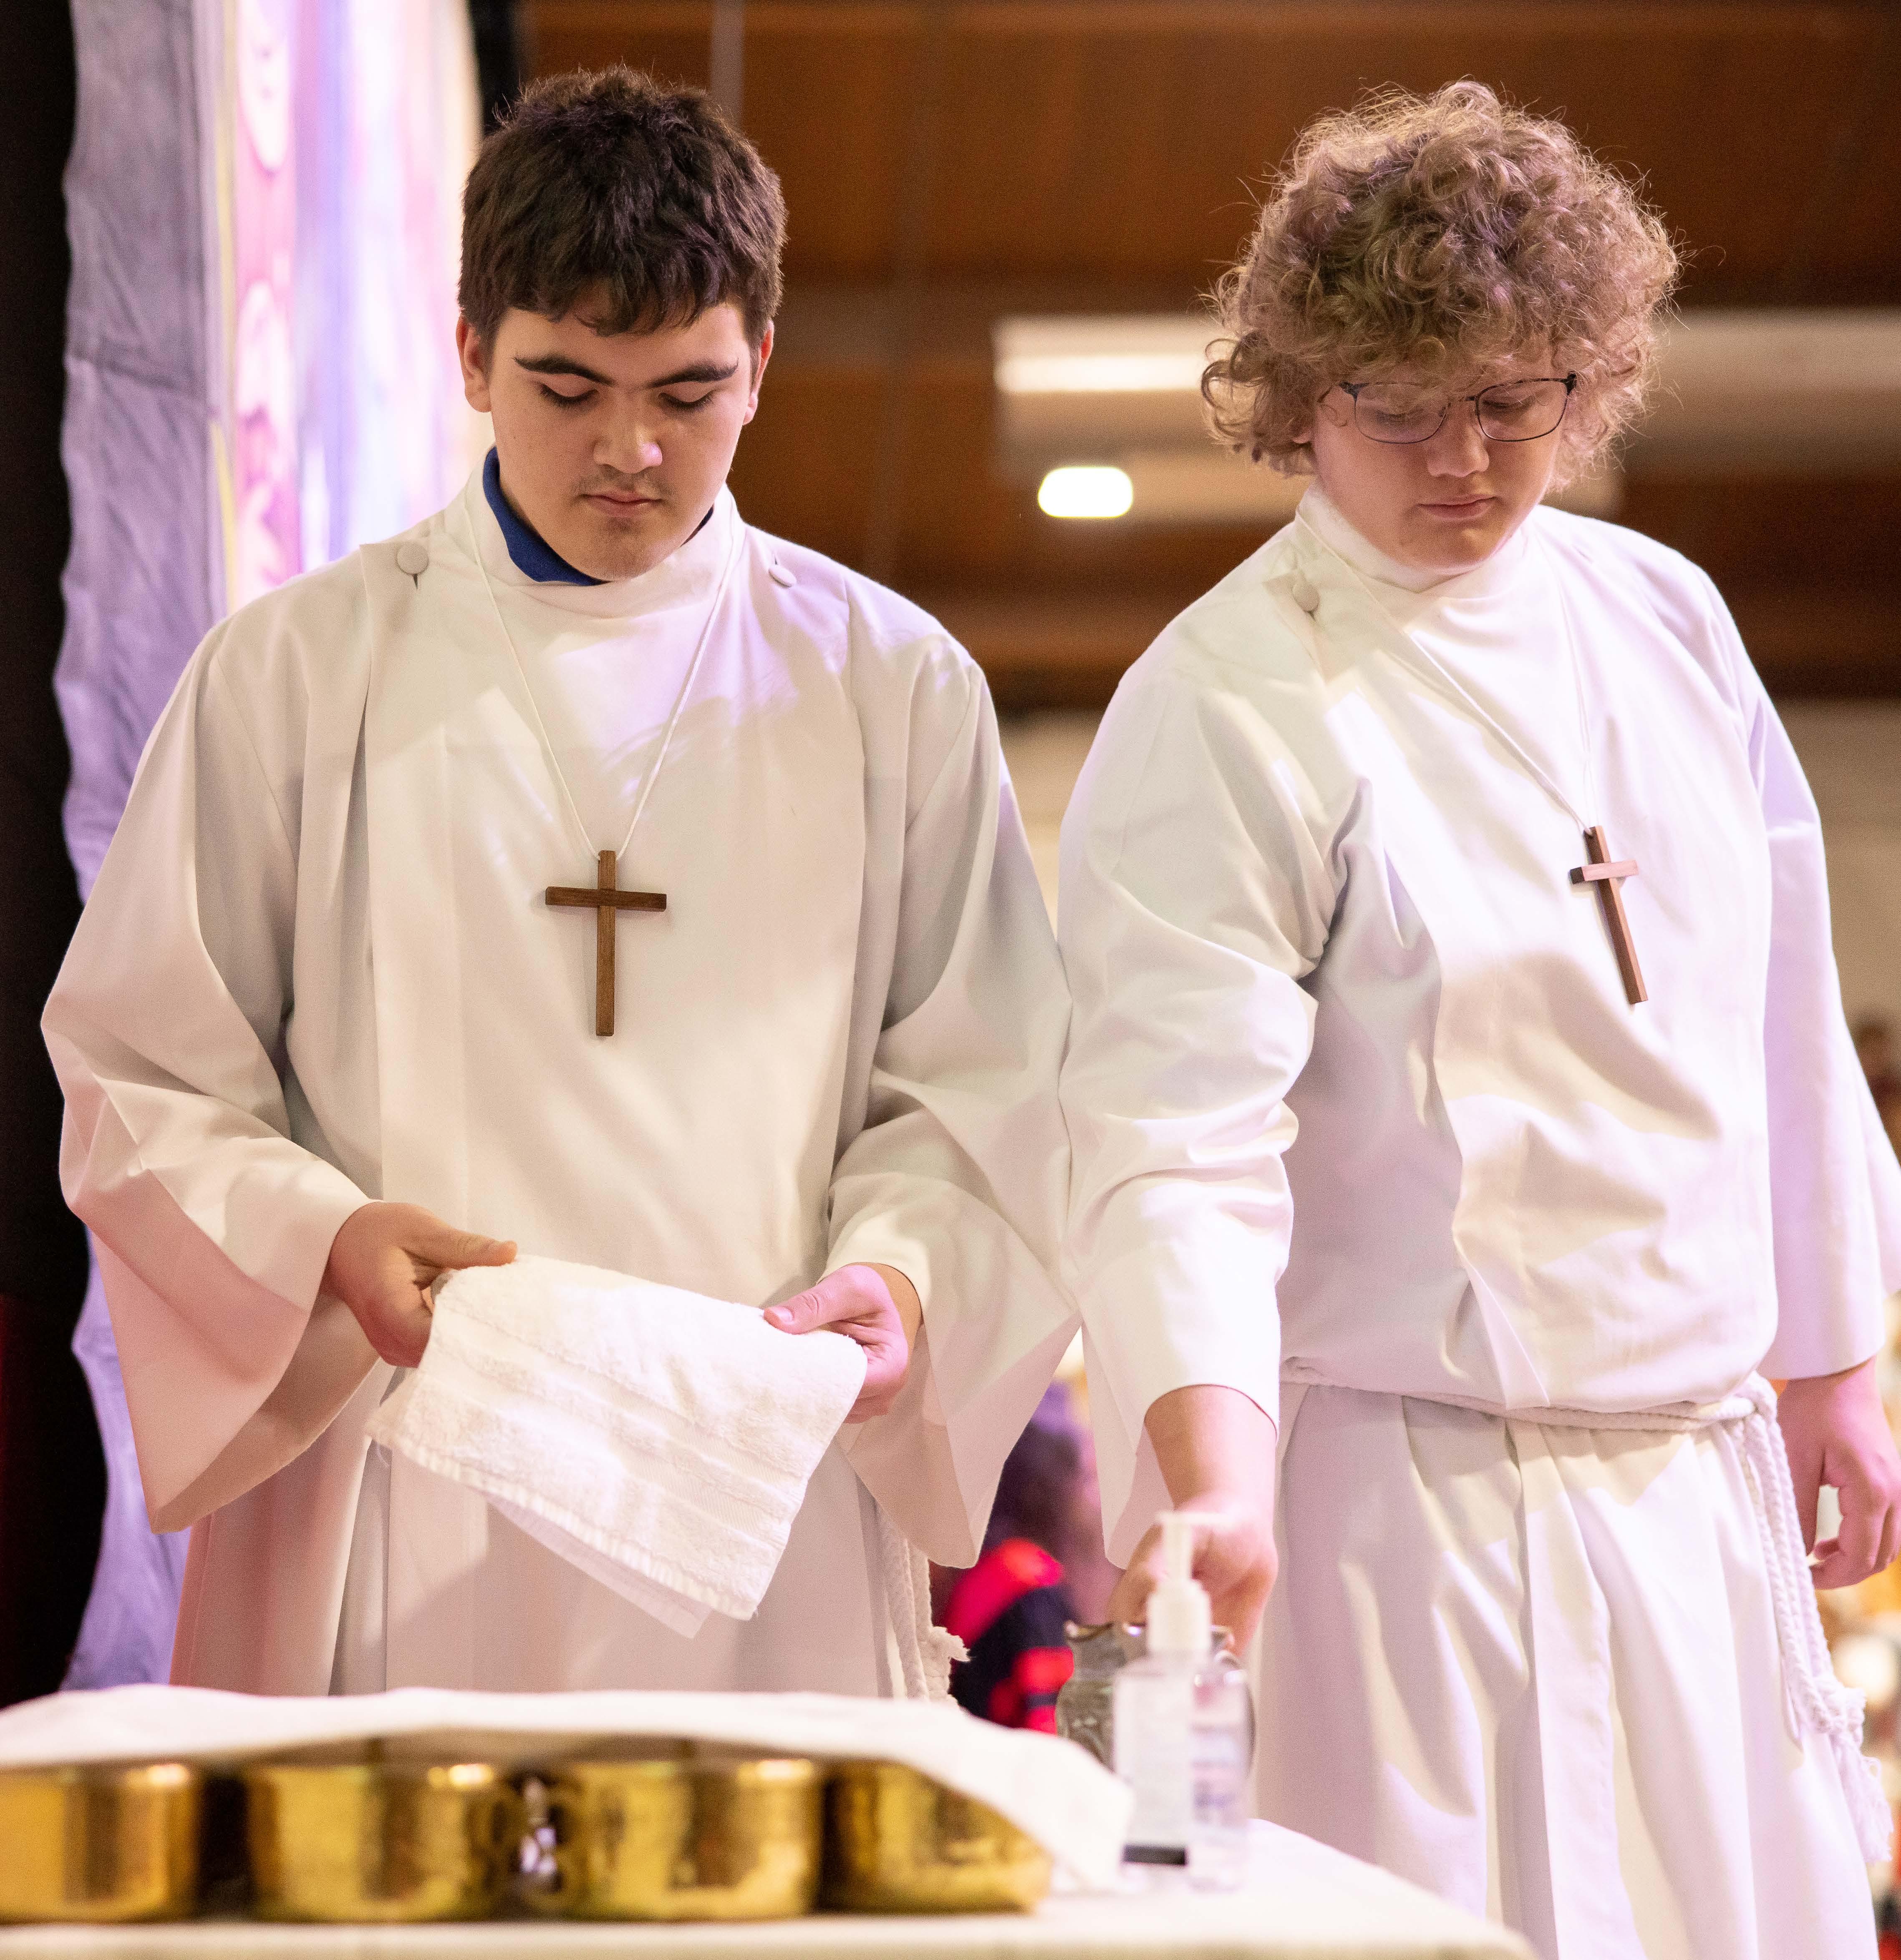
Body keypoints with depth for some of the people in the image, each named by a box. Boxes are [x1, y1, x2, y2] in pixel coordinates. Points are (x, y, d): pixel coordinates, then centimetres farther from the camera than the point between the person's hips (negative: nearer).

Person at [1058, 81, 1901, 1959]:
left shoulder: (1662, 621, 7)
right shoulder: (1223, 712, -12)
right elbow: (1176, 1134, -22)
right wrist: (1215, 1478, -36)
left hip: (1710, 1488, 6)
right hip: (1414, 1505, -6)